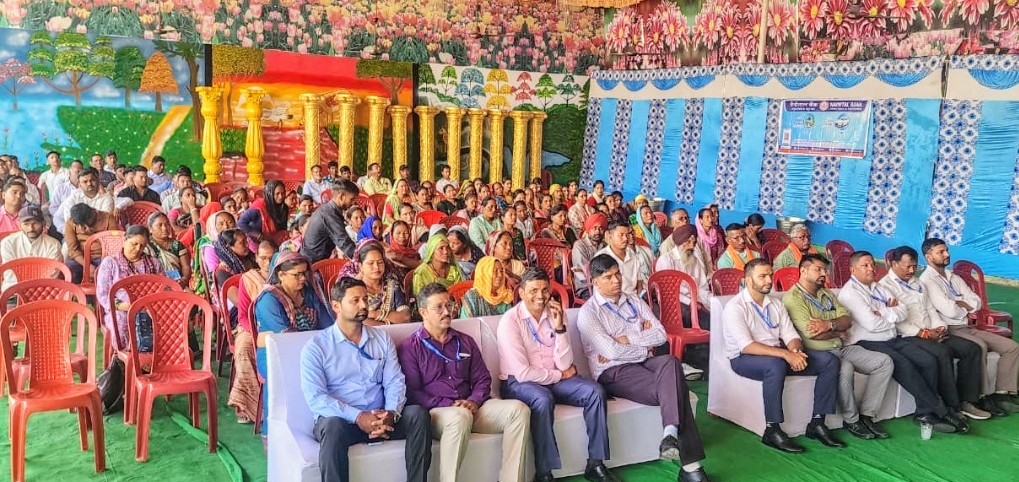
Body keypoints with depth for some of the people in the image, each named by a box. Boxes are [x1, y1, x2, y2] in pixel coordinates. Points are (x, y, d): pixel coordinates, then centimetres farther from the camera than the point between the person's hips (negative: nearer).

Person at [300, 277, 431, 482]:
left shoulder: (382, 339, 12)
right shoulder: (316, 347, -2)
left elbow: (395, 382, 4)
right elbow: (315, 398, -12)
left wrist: (391, 413, -18)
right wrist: (358, 417, -23)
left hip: (379, 419, 4)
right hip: (341, 420, -4)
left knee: (418, 413, -22)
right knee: (333, 426, -37)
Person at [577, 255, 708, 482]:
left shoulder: (634, 302, 17)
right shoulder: (588, 312, -2)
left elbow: (661, 334, 5)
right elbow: (611, 352, -13)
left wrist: (627, 340, -6)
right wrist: (645, 348, -2)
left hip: (643, 362, 5)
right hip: (614, 373, -5)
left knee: (670, 362, -31)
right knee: (673, 387, -28)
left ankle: (671, 433, -36)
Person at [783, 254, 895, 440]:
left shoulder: (826, 294, 19)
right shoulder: (793, 298, -9)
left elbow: (847, 320, 6)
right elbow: (810, 333, -20)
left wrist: (830, 325, -16)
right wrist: (838, 332, -2)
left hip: (843, 348, 9)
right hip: (820, 353, -9)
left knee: (884, 362, -4)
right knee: (846, 368, -36)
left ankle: (866, 415, -3)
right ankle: (851, 421, -15)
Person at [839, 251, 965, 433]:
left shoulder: (878, 288, 20)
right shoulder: (849, 292, -7)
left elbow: (903, 312, 11)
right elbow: (871, 324, -17)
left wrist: (884, 313, -8)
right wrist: (893, 316, 0)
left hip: (893, 339, 8)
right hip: (868, 343, -8)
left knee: (929, 361, -11)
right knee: (904, 365, -27)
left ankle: (924, 412, -8)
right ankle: (941, 411, -17)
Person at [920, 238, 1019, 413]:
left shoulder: (954, 278, 19)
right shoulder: (927, 280, -10)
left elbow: (977, 302, 11)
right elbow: (950, 311, -19)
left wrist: (962, 305, -8)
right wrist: (967, 308, 2)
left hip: (966, 328, 9)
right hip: (948, 330, -9)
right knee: (979, 346, -34)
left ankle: (1002, 392, -3)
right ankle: (981, 396, -25)